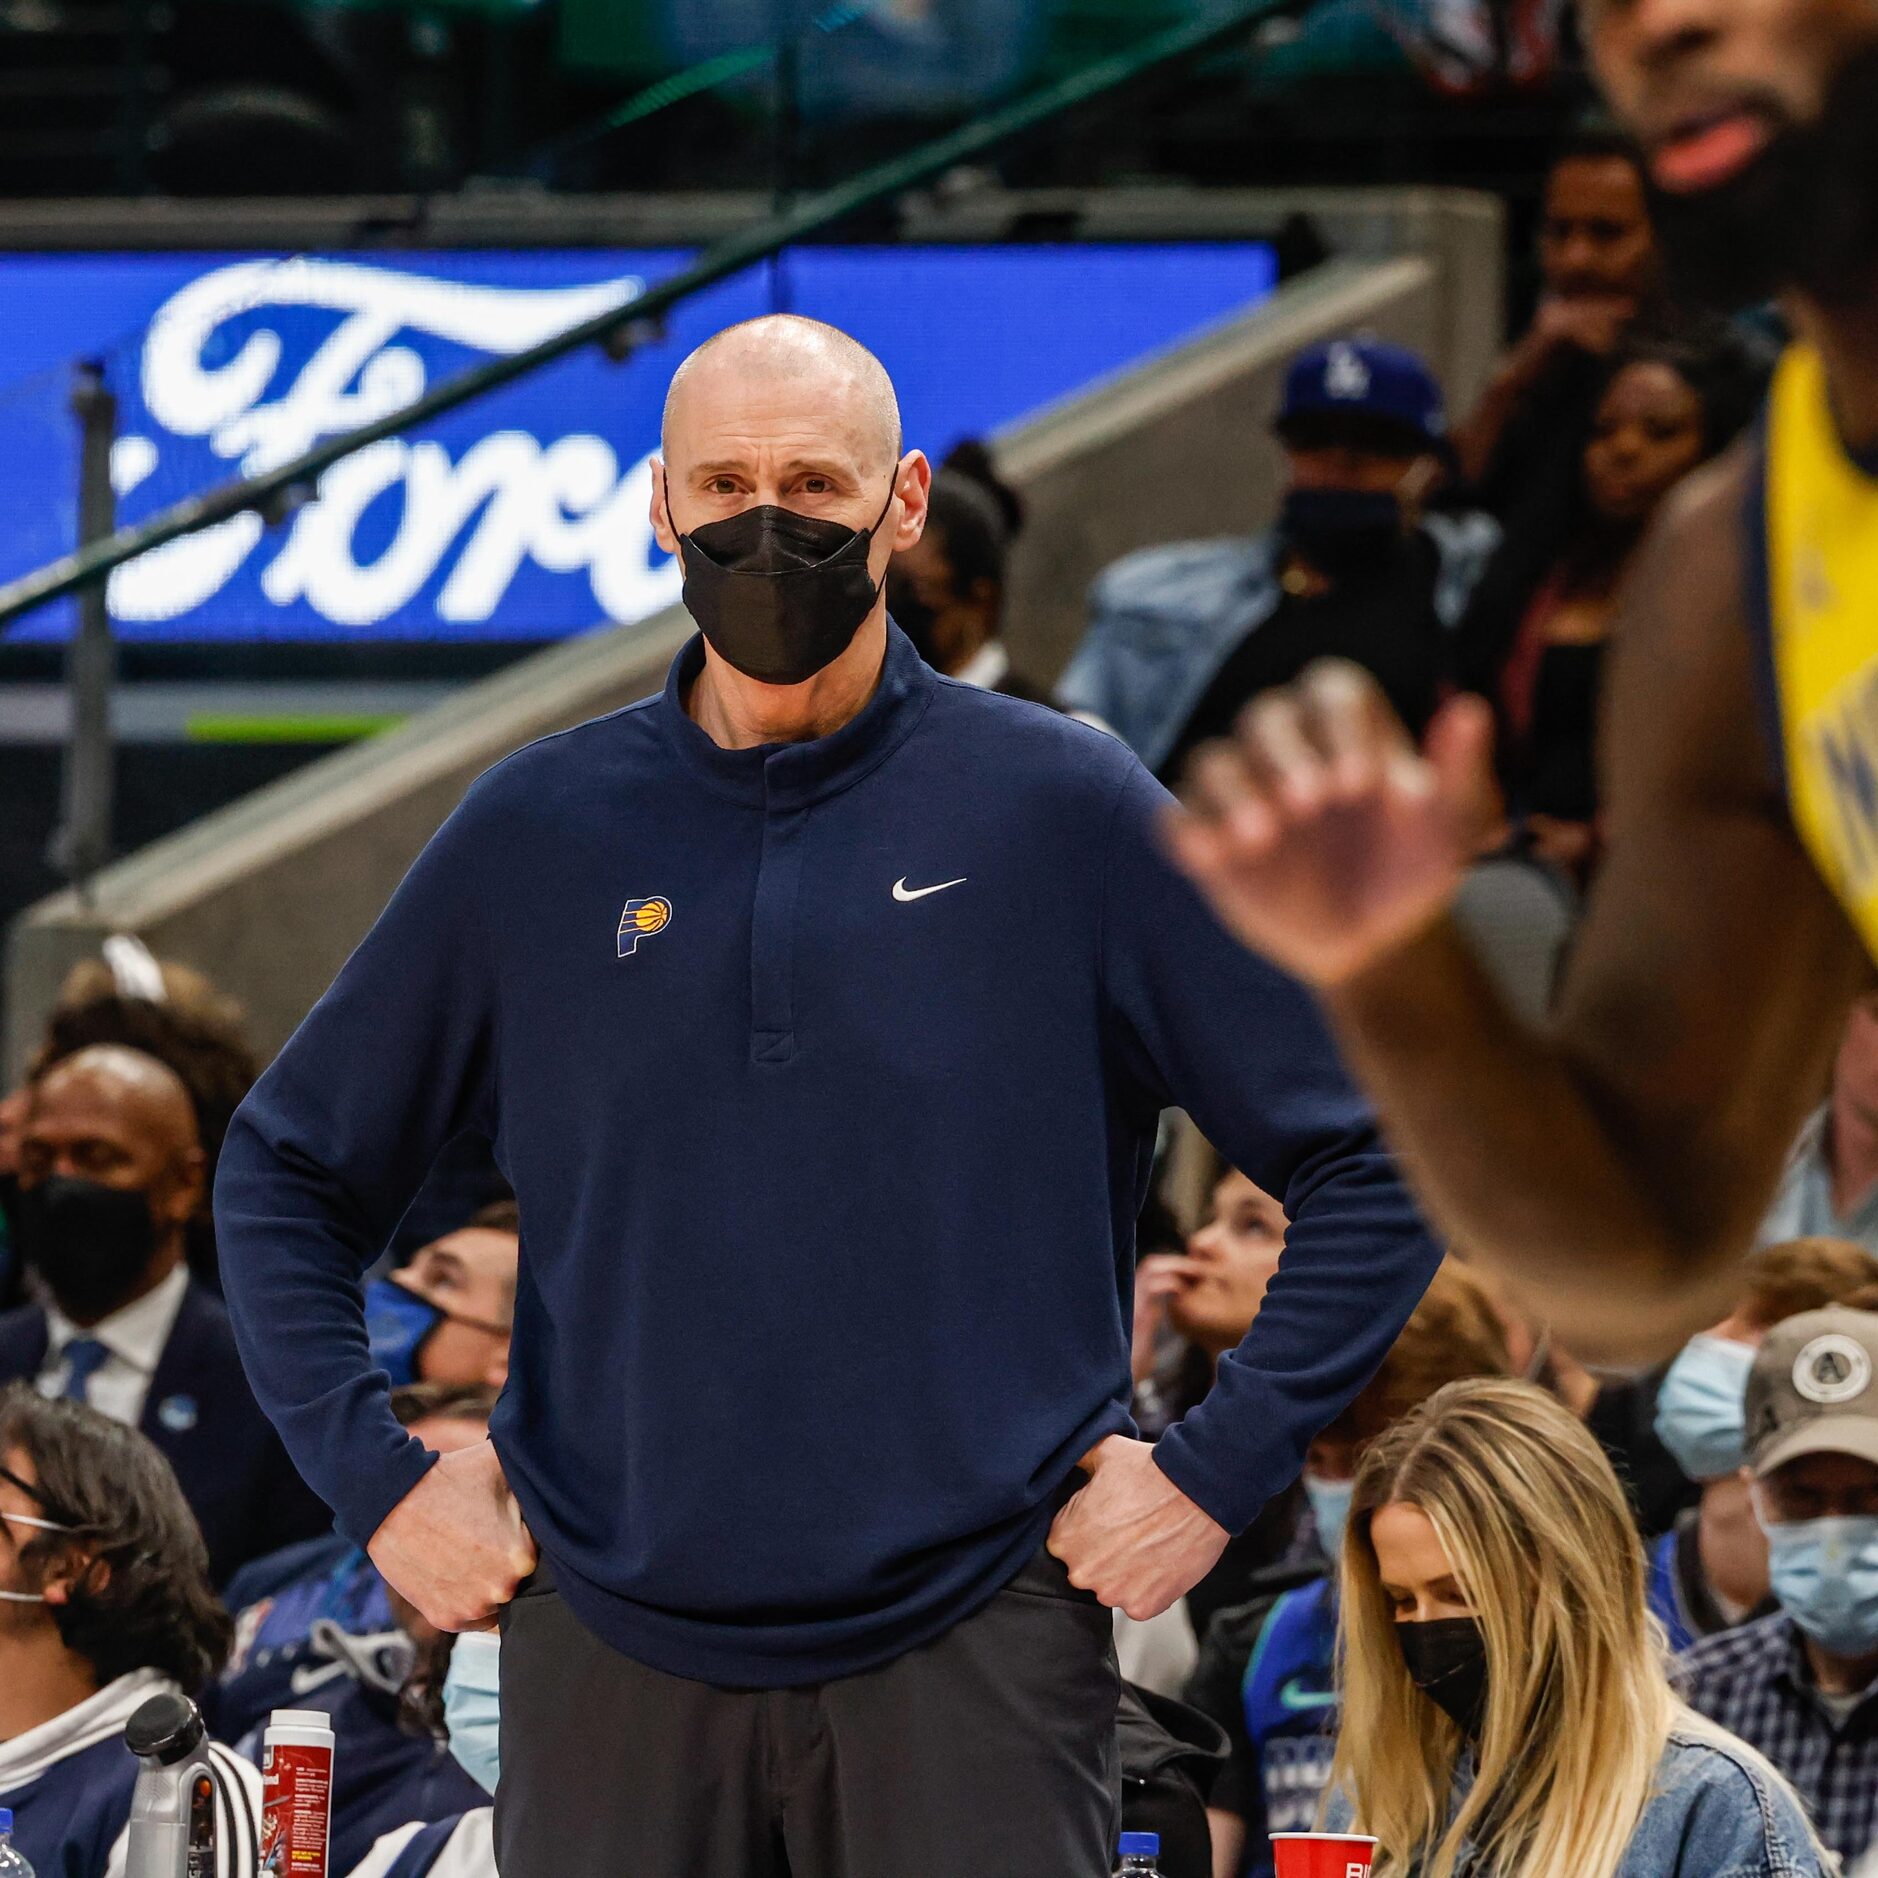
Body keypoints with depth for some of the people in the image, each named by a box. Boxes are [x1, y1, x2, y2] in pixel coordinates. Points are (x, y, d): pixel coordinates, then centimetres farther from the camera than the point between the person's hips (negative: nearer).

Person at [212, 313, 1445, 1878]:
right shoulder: (535, 837, 8)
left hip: (975, 1655, -2)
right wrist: (375, 1480, 6)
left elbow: (1379, 1159, 4)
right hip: (616, 1663, 2)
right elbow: (288, 1175, 18)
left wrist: (1218, 1472, -3)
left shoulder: (1067, 811, 2)